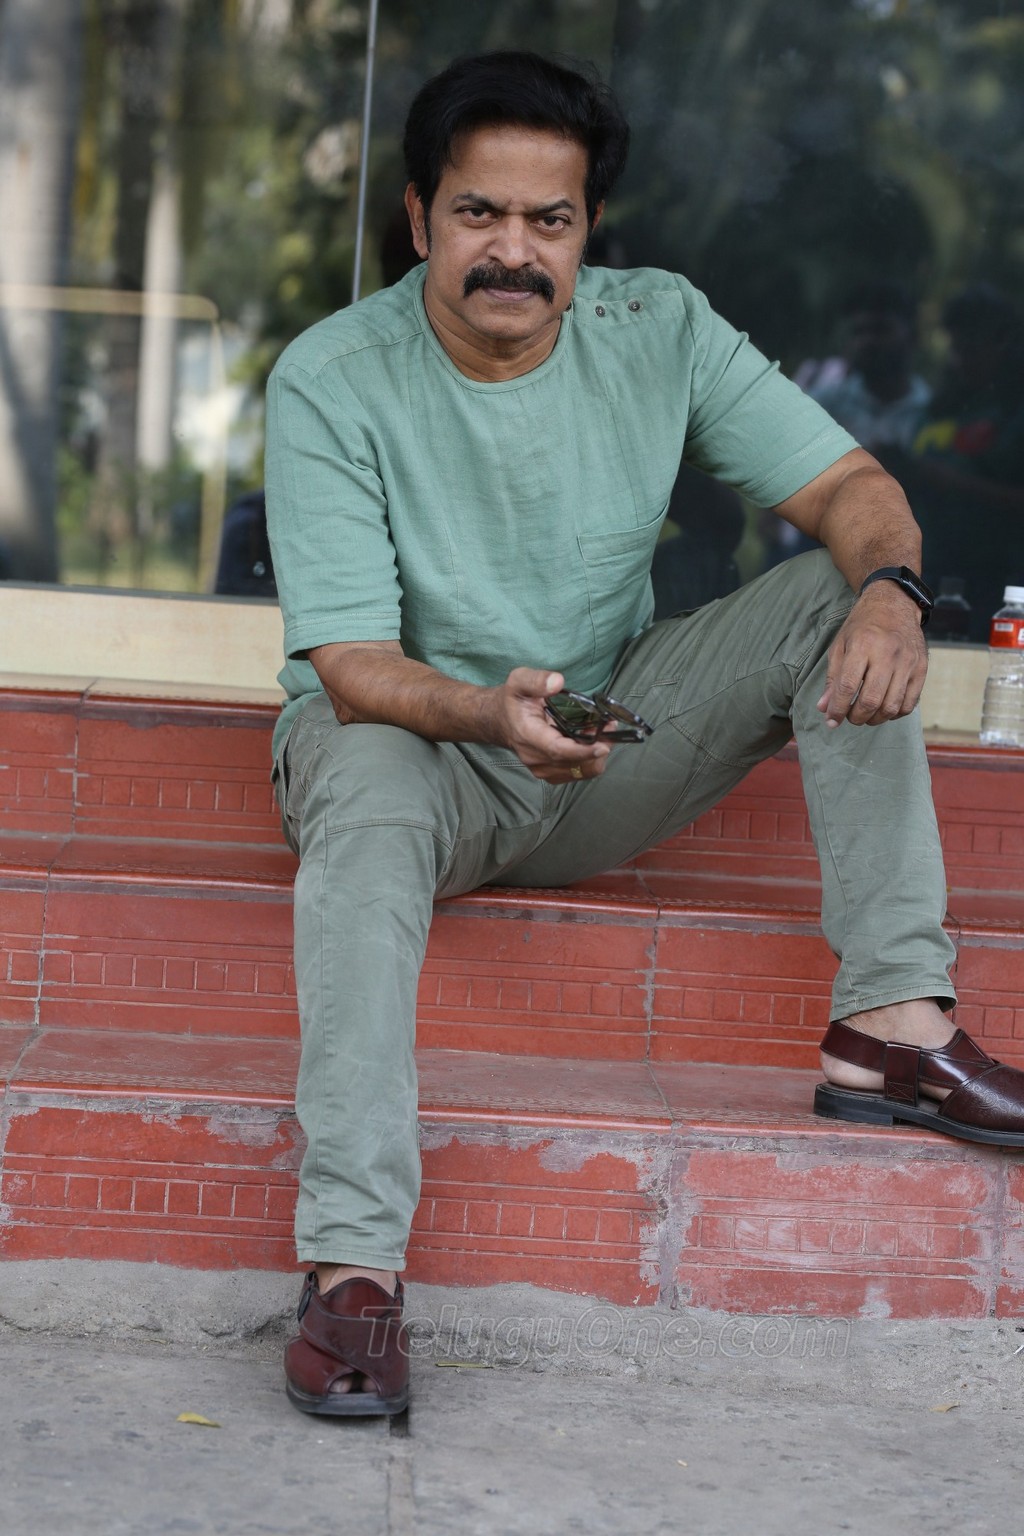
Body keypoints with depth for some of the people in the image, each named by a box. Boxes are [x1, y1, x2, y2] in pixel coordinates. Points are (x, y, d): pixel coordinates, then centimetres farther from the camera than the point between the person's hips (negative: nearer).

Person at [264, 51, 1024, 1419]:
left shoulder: (659, 330, -6)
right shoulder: (331, 381, -16)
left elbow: (850, 485, -7)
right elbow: (353, 666, -21)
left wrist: (891, 589, -32)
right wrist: (491, 713, -43)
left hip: (606, 756, 4)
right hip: (411, 733, -3)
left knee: (836, 597, -14)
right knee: (365, 791, -39)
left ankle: (890, 1024, -22)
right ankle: (352, 1266, -44)